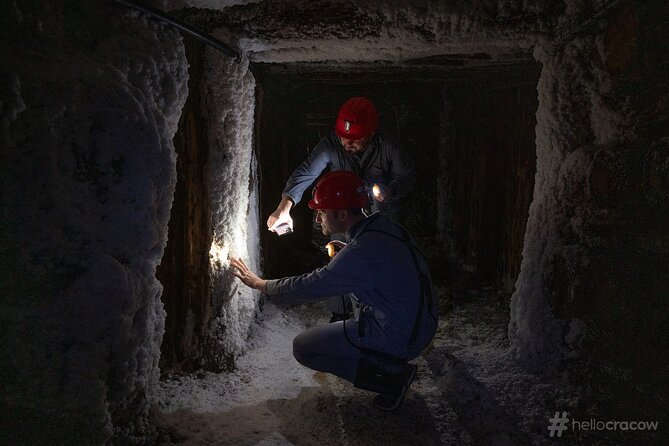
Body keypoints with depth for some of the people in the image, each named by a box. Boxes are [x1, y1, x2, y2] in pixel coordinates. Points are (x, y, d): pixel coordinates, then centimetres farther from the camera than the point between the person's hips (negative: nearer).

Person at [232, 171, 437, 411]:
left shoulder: (360, 253, -26)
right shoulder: (383, 225, 0)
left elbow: (307, 287, -15)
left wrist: (259, 283, -1)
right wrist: (339, 251, 13)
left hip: (400, 339, -9)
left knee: (303, 348, 0)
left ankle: (392, 376, -2)